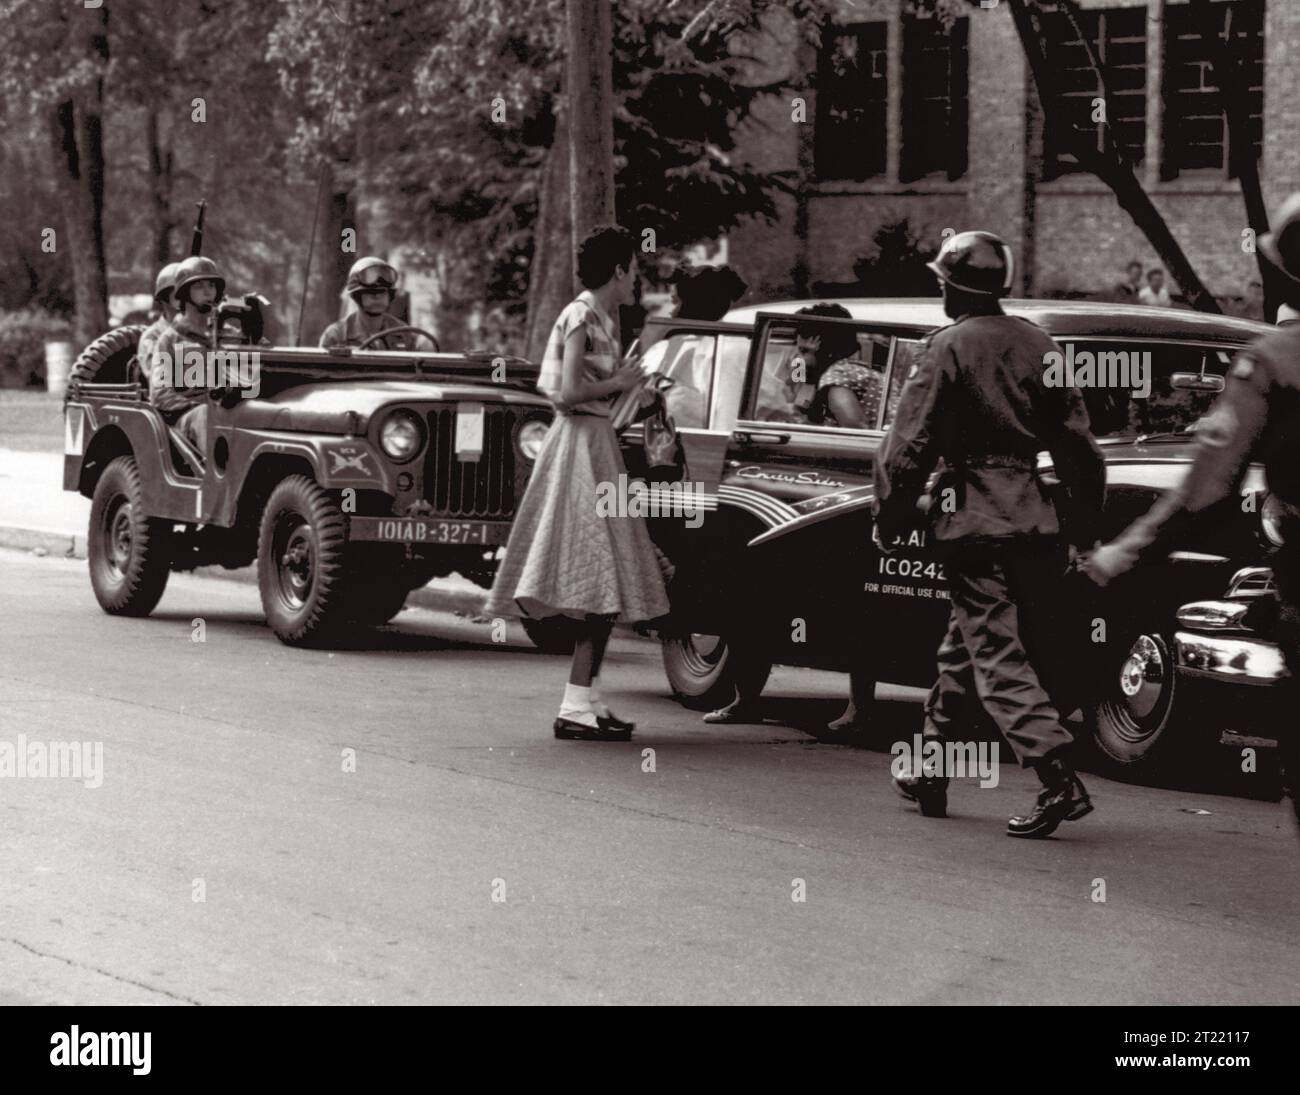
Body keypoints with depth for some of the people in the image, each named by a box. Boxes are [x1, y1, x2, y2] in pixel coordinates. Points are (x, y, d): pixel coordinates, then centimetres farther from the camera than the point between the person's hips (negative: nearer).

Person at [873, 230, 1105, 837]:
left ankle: (1060, 781, -20)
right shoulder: (1038, 346, 11)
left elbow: (908, 446, -12)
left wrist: (888, 520, -2)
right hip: (1034, 521, 7)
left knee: (999, 657, -7)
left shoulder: (947, 348, -7)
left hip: (974, 523, -6)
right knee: (962, 647, 19)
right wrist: (1078, 530, 17)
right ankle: (930, 772, 27)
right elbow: (1079, 448, 12)